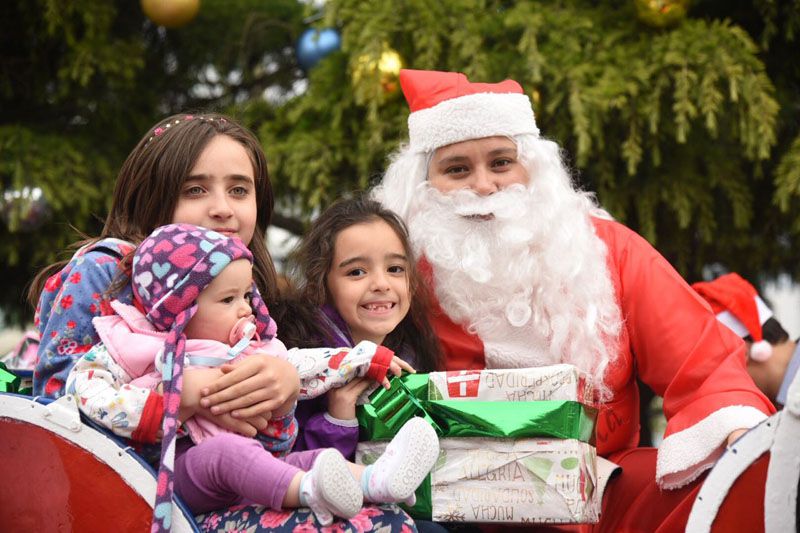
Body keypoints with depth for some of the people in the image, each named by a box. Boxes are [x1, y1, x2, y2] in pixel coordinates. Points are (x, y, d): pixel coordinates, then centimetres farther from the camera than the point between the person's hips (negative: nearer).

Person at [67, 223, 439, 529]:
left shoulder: (252, 350, 19)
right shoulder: (149, 349, -1)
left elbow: (303, 366, 28)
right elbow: (83, 382, -9)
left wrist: (370, 360, 30)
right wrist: (148, 414, -19)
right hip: (176, 472, -7)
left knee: (308, 460, -15)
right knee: (228, 449, -37)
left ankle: (374, 479, -43)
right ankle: (310, 492, -59)